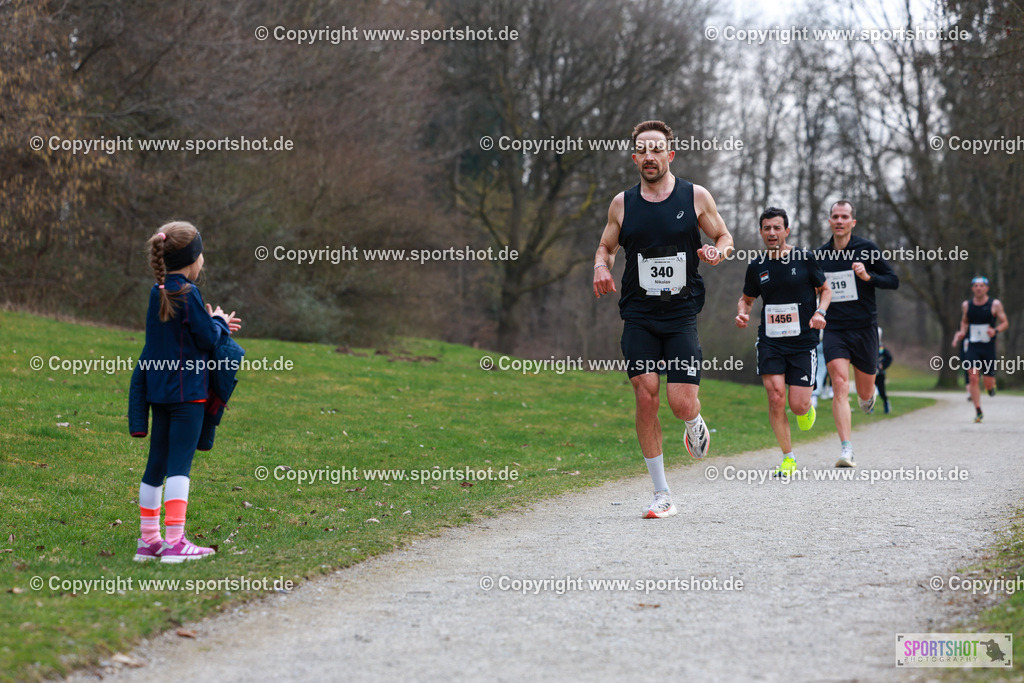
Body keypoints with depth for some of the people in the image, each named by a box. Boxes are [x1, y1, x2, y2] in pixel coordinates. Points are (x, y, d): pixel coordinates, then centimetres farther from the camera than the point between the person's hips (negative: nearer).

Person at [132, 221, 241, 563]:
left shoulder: (158, 292, 9)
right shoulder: (188, 293, -14)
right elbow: (208, 338, -12)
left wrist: (214, 324, 21)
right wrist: (219, 322, 7)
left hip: (158, 390, 8)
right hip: (187, 390, -8)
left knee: (157, 463, 13)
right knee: (180, 463, -8)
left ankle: (148, 539, 19)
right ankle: (175, 541, -12)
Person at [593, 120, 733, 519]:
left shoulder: (695, 197, 1)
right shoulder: (622, 204, 6)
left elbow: (725, 237, 12)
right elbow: (605, 247, 17)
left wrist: (717, 250, -11)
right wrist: (601, 266, -6)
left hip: (682, 315, -1)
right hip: (638, 316, 1)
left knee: (682, 403, -11)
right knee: (646, 397, -9)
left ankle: (696, 426, 30)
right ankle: (662, 494, 1)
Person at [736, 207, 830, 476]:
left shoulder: (804, 258, -2)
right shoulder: (757, 265, 5)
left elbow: (825, 289, 9)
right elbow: (746, 298, 20)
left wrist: (820, 313, -10)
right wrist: (742, 313, -2)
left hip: (803, 342, -2)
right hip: (770, 341, 2)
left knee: (798, 406, -7)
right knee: (775, 397, -12)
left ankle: (807, 408, 33)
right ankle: (788, 459, 2)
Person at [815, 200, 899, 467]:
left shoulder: (867, 249, -2)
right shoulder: (821, 254, 8)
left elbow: (893, 281, -1)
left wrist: (868, 276, -17)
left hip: (864, 328, -1)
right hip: (834, 330, 1)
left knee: (865, 393, 8)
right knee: (839, 386, -17)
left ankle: (869, 396, 49)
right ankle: (846, 450, -21)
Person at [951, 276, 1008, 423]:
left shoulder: (995, 304, -3)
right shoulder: (966, 305, 6)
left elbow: (1005, 323, 2)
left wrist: (995, 331, -18)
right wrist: (962, 332, 5)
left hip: (989, 347, -2)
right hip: (972, 347, 2)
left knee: (988, 384, -1)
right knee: (973, 379, -13)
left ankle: (992, 385, 39)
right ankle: (978, 412, -7)